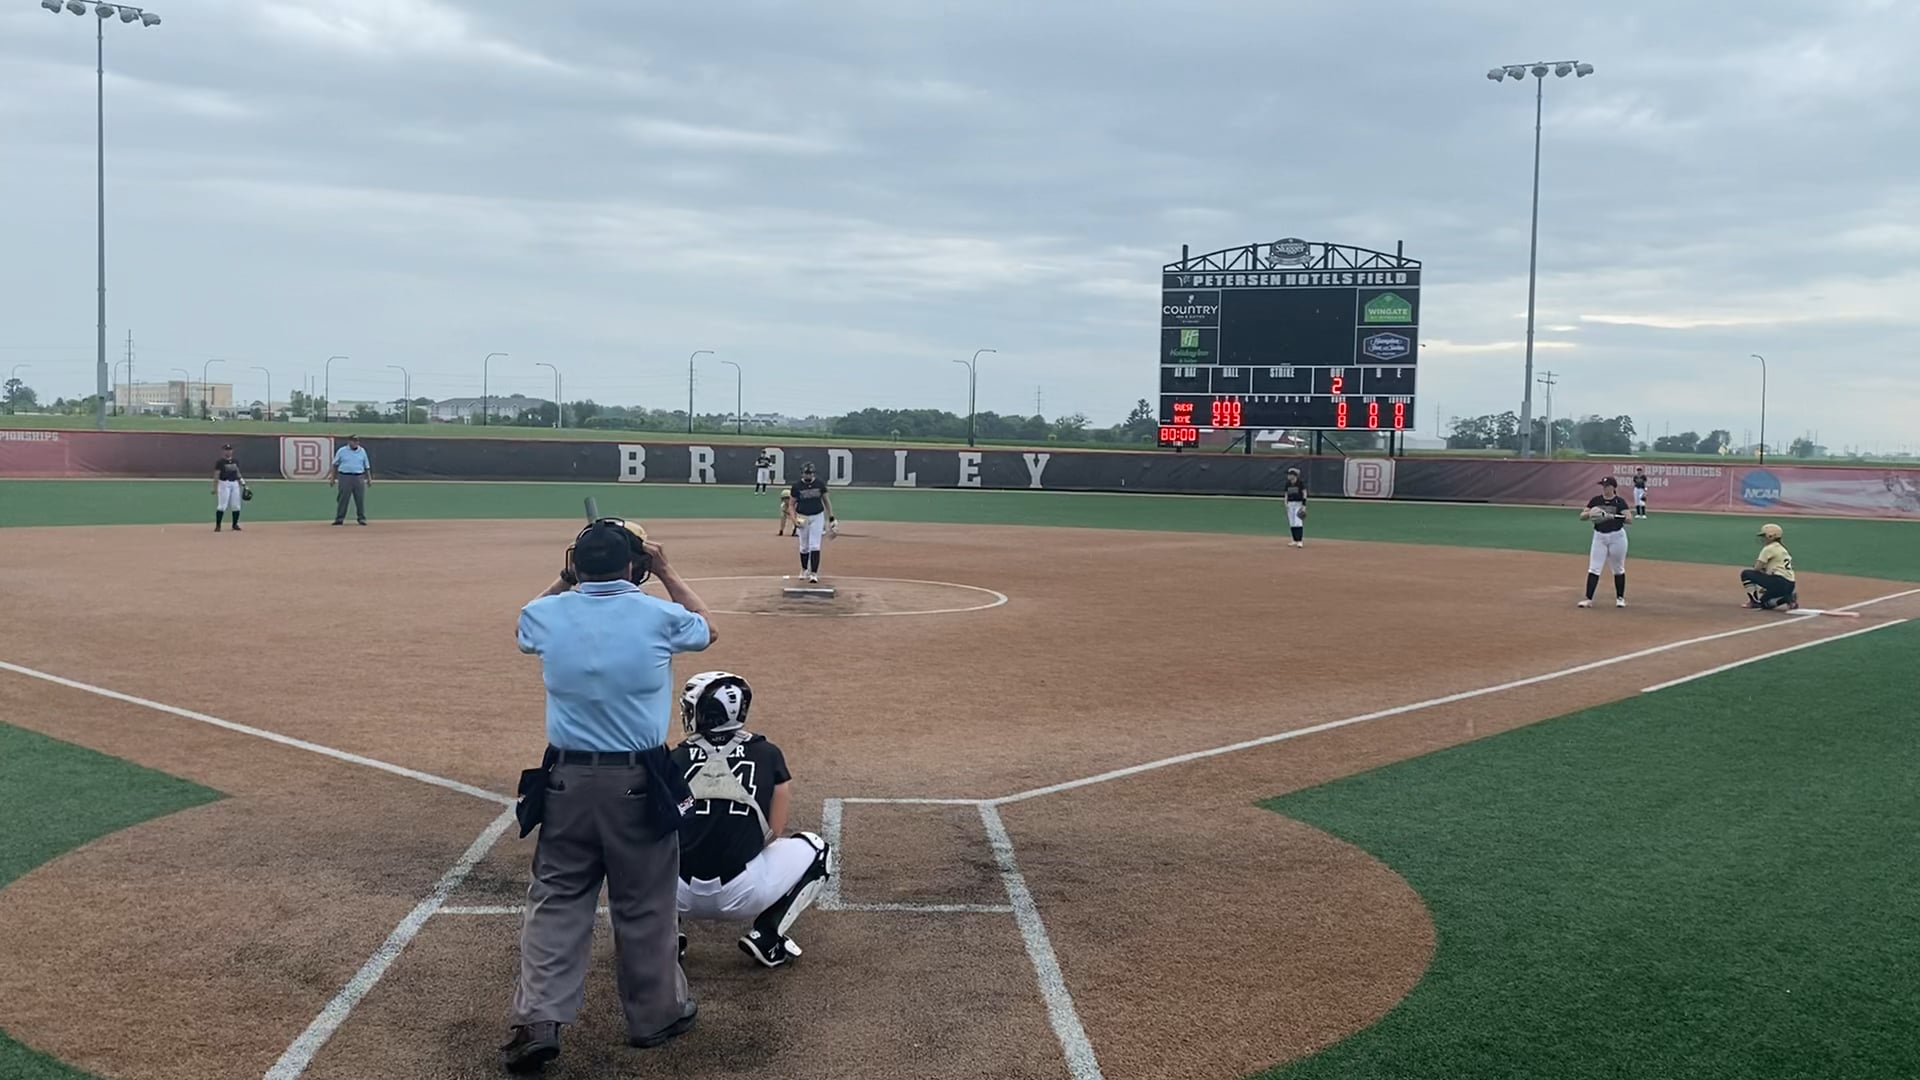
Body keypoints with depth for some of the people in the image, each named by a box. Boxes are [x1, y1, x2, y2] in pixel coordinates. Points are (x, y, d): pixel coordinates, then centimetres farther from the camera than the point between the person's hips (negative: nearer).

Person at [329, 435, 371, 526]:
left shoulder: (362, 451, 10)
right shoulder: (341, 451, 3)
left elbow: (366, 466, 13)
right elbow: (335, 465, 8)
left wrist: (369, 479, 8)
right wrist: (332, 478, 3)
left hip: (359, 478, 2)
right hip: (345, 477, -2)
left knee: (360, 499, 1)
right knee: (343, 498, -3)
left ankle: (361, 518, 10)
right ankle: (339, 518, 1)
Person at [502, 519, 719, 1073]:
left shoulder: (546, 615, -3)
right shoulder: (658, 615, -8)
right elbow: (708, 629, 15)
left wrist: (567, 577, 20)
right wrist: (668, 574, 17)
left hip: (566, 780, 2)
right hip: (639, 783, -2)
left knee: (556, 902, 12)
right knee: (645, 904, 11)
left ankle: (539, 1020, 6)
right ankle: (655, 1014, 26)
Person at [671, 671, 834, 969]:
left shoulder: (675, 759, 9)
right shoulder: (767, 754, 8)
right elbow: (775, 832, 11)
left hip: (678, 895, 2)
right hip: (742, 895, -2)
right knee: (815, 850, 23)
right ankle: (766, 936, 8)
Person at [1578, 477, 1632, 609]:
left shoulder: (1620, 502, -7)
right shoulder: (1595, 500, 2)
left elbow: (1629, 518, -18)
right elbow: (1582, 516, 1)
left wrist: (1613, 516, -33)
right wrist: (1589, 514, -21)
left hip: (1617, 537, -2)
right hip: (1599, 537, 2)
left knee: (1618, 569, 9)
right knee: (1593, 568, -5)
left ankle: (1620, 598, 24)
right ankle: (1588, 599, -6)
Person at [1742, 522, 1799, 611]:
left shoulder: (1769, 548, -5)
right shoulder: (1782, 548, 23)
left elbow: (1757, 569, -6)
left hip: (1779, 583, -9)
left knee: (1745, 573, -3)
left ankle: (1756, 601, -7)